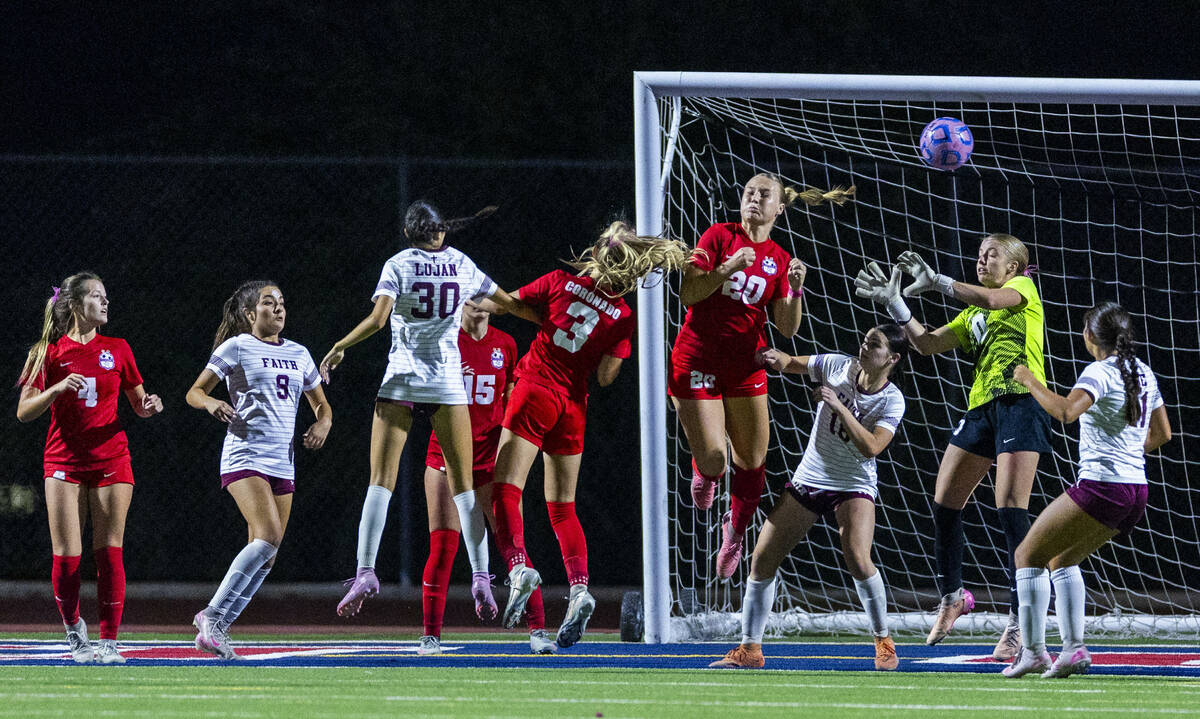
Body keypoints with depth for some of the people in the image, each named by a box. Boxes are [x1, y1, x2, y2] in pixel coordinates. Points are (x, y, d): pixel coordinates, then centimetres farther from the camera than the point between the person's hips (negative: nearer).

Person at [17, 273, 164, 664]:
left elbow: (138, 404, 16)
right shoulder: (50, 352, 2)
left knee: (109, 552, -5)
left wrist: (149, 405, -7)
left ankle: (109, 641, 0)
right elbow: (24, 411, -1)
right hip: (64, 462, -1)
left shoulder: (117, 349, 8)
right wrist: (57, 388, -17)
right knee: (66, 556, -6)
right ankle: (73, 628, 16)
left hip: (111, 460, 1)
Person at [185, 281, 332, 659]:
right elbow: (194, 392, 2)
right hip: (244, 455, -7)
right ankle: (213, 615, -18)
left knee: (266, 556, 3)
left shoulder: (299, 354, 16)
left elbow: (321, 405, 25)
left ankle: (214, 626, 14)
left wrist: (323, 423, 2)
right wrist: (211, 402, -21)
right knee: (268, 537, -24)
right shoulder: (236, 348, 0)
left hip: (282, 463, 7)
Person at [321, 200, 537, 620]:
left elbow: (377, 319, -14)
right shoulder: (462, 266, 7)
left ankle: (365, 572, -14)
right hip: (448, 382, 2)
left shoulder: (398, 265, -1)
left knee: (381, 481, -2)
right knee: (463, 485, 4)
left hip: (400, 381, -2)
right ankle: (481, 577, -6)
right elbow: (510, 304, 15)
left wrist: (339, 347, -1)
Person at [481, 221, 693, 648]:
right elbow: (606, 377, 0)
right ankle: (579, 586, -5)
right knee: (562, 505, 13)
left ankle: (518, 566, -31)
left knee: (506, 488, -7)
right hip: (574, 406, 3)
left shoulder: (561, 282, 0)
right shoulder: (623, 316, 2)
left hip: (535, 390, -3)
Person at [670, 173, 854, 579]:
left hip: (745, 368, 3)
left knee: (751, 461, 1)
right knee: (714, 462, -7)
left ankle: (735, 531, 26)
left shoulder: (780, 260, 7)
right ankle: (702, 472, 31)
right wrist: (728, 268, -21)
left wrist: (795, 289, -13)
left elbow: (787, 328, 3)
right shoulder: (721, 236, -1)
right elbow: (688, 294, -9)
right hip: (697, 360, -3)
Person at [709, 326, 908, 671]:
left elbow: (871, 447, -26)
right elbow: (791, 364, 12)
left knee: (857, 559, -27)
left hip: (854, 488, -4)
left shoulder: (892, 401, -13)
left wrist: (838, 406, -31)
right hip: (807, 483, 4)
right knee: (762, 561, -3)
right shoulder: (839, 366, -4)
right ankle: (749, 651, 8)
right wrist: (776, 359, -11)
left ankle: (884, 643, -8)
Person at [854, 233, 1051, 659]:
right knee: (944, 504, 5)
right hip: (981, 408, 8)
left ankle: (1019, 621, -16)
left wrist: (935, 281, -15)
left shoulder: (1023, 288, 6)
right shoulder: (973, 315, 25)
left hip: (1019, 403, -8)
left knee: (1011, 508, -16)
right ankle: (951, 596, 26)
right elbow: (927, 344, 19)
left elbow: (992, 299, -16)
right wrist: (895, 304, 9)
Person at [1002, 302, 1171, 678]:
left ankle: (1033, 650, -7)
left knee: (1029, 555, 2)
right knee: (1061, 560, 22)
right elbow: (1162, 433, 23)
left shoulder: (1100, 373, -12)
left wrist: (1030, 382, -15)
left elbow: (1065, 411, -29)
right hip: (1136, 491, 9)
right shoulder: (1143, 373, 13)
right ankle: (1074, 648, 9)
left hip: (1100, 488, -9)